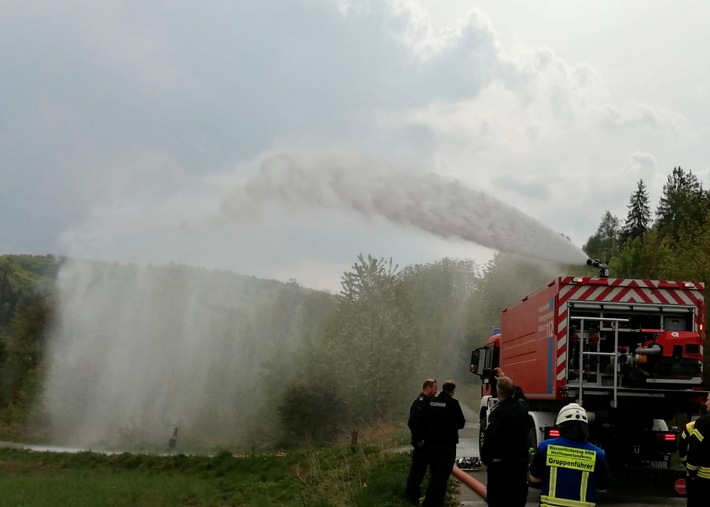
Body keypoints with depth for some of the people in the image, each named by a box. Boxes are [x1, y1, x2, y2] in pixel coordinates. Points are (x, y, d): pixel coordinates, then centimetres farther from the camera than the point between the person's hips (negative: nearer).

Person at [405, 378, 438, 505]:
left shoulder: (427, 401, 10)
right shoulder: (420, 403, -20)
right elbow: (412, 423, -28)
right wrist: (418, 440, -20)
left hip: (426, 442, 9)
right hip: (421, 443, -9)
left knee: (421, 467, 17)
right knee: (418, 468, -2)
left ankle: (414, 492, 29)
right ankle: (412, 495, 7)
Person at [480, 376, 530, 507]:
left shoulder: (498, 412, -20)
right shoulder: (522, 407, 2)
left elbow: (489, 436, -31)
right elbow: (519, 394, 27)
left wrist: (485, 458, -18)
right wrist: (505, 379, 37)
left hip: (500, 463, -6)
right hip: (521, 461, 7)